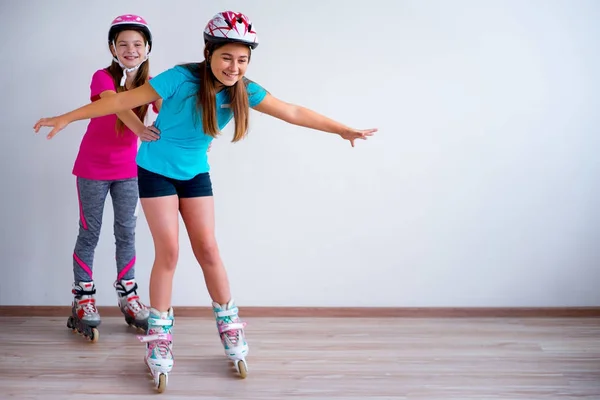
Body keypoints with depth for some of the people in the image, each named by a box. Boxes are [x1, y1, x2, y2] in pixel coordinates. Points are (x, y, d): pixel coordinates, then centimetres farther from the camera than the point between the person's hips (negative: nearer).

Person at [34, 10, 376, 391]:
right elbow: (125, 100, -21)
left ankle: (230, 327, 19)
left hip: (195, 173, 4)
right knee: (168, 251, -6)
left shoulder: (244, 90, -13)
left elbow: (294, 112, -11)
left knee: (208, 249, 4)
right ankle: (159, 338, 7)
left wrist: (343, 129, -10)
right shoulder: (182, 78, -26)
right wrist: (68, 118, -19)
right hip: (156, 170, -3)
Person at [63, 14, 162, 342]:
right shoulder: (103, 78, -16)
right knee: (89, 233, 3)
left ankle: (127, 296, 19)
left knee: (126, 233, 8)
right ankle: (83, 299, 11)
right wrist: (140, 129, -57)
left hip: (127, 170, 4)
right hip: (92, 169, -4)